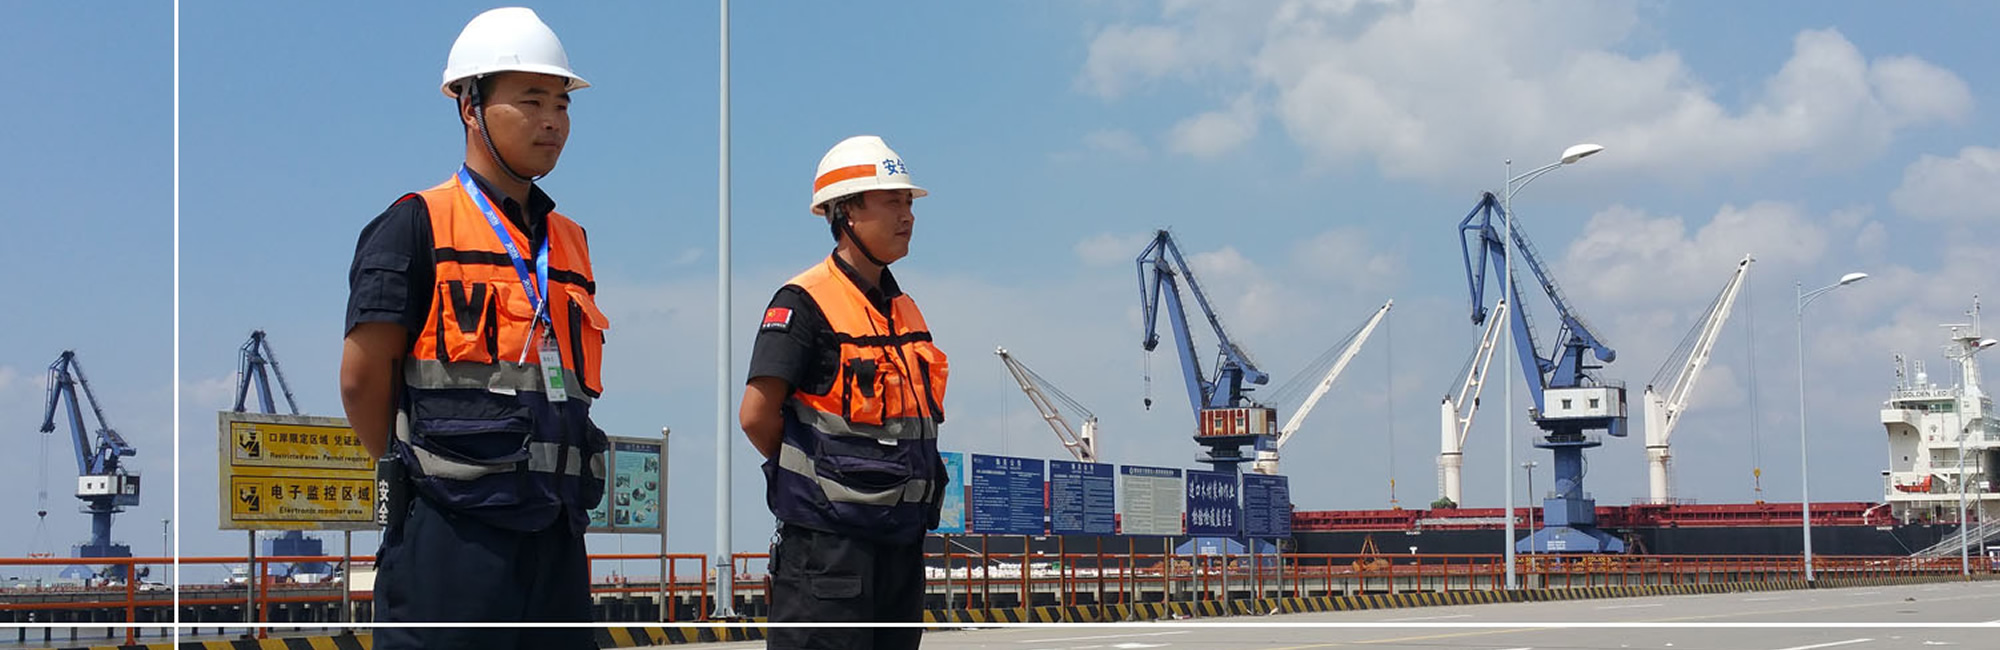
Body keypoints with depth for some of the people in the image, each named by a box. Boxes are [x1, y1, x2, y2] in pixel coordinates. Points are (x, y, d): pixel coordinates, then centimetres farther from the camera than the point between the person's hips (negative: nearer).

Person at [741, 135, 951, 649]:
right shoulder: (805, 302, -10)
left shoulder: (904, 309, 15)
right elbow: (757, 414, -14)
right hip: (828, 541, -8)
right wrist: (812, 477, -2)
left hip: (901, 537, 8)